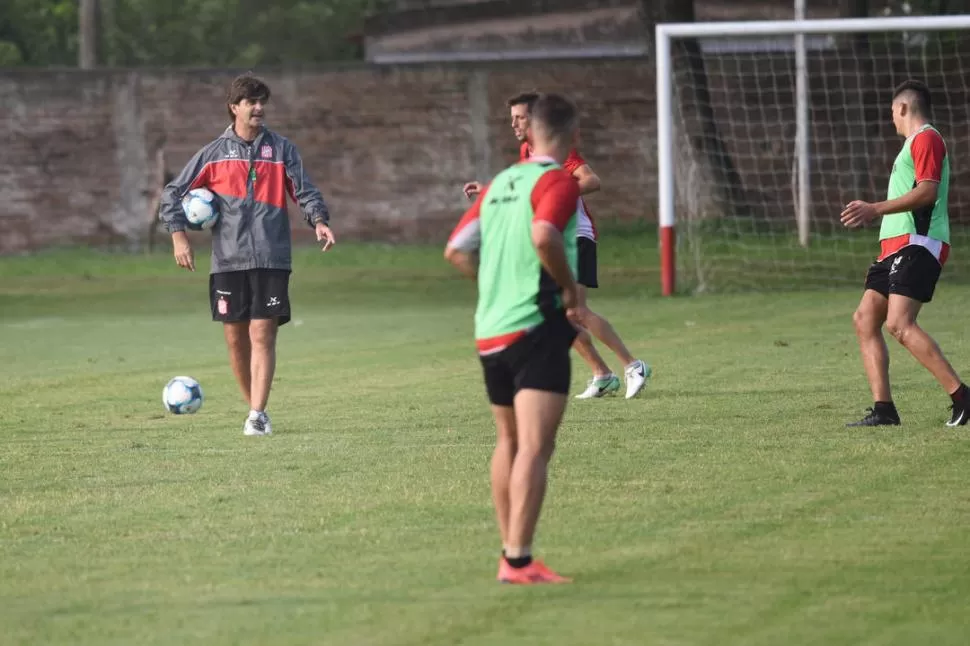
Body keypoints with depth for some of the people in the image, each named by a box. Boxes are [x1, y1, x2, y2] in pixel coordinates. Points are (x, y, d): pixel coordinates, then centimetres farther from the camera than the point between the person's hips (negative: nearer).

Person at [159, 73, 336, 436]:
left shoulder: (281, 150, 9)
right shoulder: (214, 153, 8)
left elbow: (305, 192, 6)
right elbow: (173, 193, 9)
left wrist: (319, 220, -14)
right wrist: (178, 235, -3)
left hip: (271, 258, -1)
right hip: (228, 260, 1)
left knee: (262, 335, -10)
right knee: (235, 338, 4)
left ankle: (258, 416, -12)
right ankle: (254, 409, 18)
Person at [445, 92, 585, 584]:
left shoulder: (498, 184, 15)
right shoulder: (558, 181, -8)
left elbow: (456, 251, 17)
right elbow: (544, 235, -27)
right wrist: (570, 288, -13)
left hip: (489, 331, 8)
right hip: (537, 327, -8)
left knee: (509, 442, 19)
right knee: (535, 447, -11)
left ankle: (509, 552, 25)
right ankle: (518, 561, -19)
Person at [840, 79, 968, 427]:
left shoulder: (926, 139, -8)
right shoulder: (915, 142, 24)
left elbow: (928, 191, -20)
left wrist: (875, 209, -24)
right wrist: (872, 212, 40)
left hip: (916, 245, -11)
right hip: (897, 247, 11)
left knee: (899, 323, -23)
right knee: (865, 320, 4)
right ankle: (883, 409, 1)